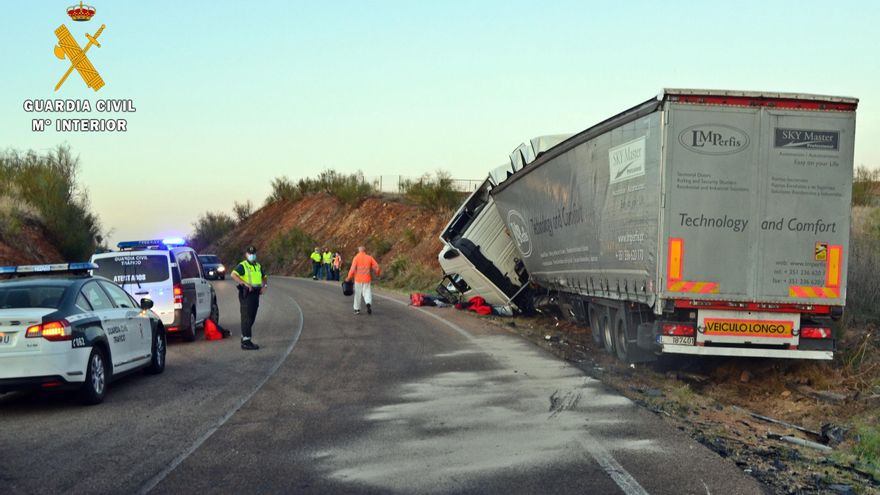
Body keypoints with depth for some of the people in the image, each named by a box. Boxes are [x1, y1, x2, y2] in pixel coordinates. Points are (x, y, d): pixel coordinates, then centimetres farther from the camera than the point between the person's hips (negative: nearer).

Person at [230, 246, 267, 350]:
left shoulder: (258, 266, 17)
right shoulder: (242, 266, -6)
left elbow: (264, 277, 28)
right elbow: (233, 275, -21)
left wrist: (265, 286, 6)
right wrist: (245, 283, -30)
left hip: (255, 294, 8)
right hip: (246, 294, -8)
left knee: (251, 318, 13)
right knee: (246, 318, -10)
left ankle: (244, 338, 23)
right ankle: (246, 342, -11)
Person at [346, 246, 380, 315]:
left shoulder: (356, 258, -4)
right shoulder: (369, 258, 3)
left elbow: (353, 268, -13)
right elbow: (376, 267, 1)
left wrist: (349, 277, -6)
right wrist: (377, 274, 19)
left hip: (358, 279, -1)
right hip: (367, 279, 1)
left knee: (357, 294, 10)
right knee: (367, 293, 4)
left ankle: (357, 309, 16)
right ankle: (368, 303, -25)